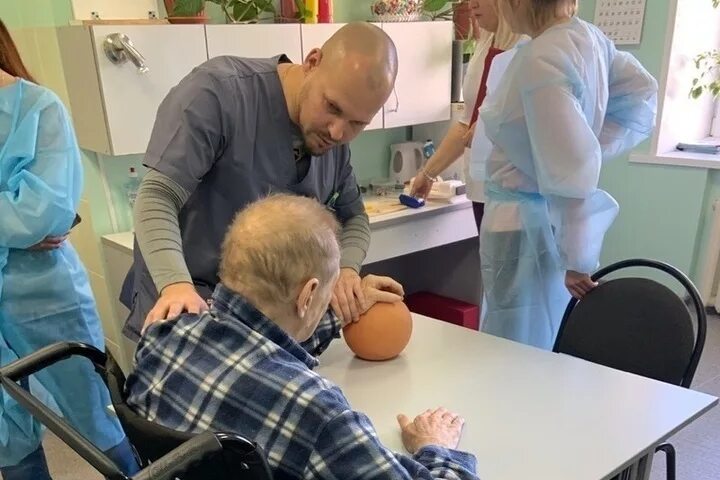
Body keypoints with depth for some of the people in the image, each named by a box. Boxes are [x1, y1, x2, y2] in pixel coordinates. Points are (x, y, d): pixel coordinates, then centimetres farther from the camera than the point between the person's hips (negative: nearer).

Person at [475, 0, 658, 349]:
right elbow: (642, 94, 15)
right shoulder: (588, 36, 2)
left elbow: (572, 167, -27)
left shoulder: (539, 61, -24)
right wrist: (597, 150, 7)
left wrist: (577, 257, -18)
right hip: (552, 219, 9)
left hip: (528, 229, -9)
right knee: (543, 353, 22)